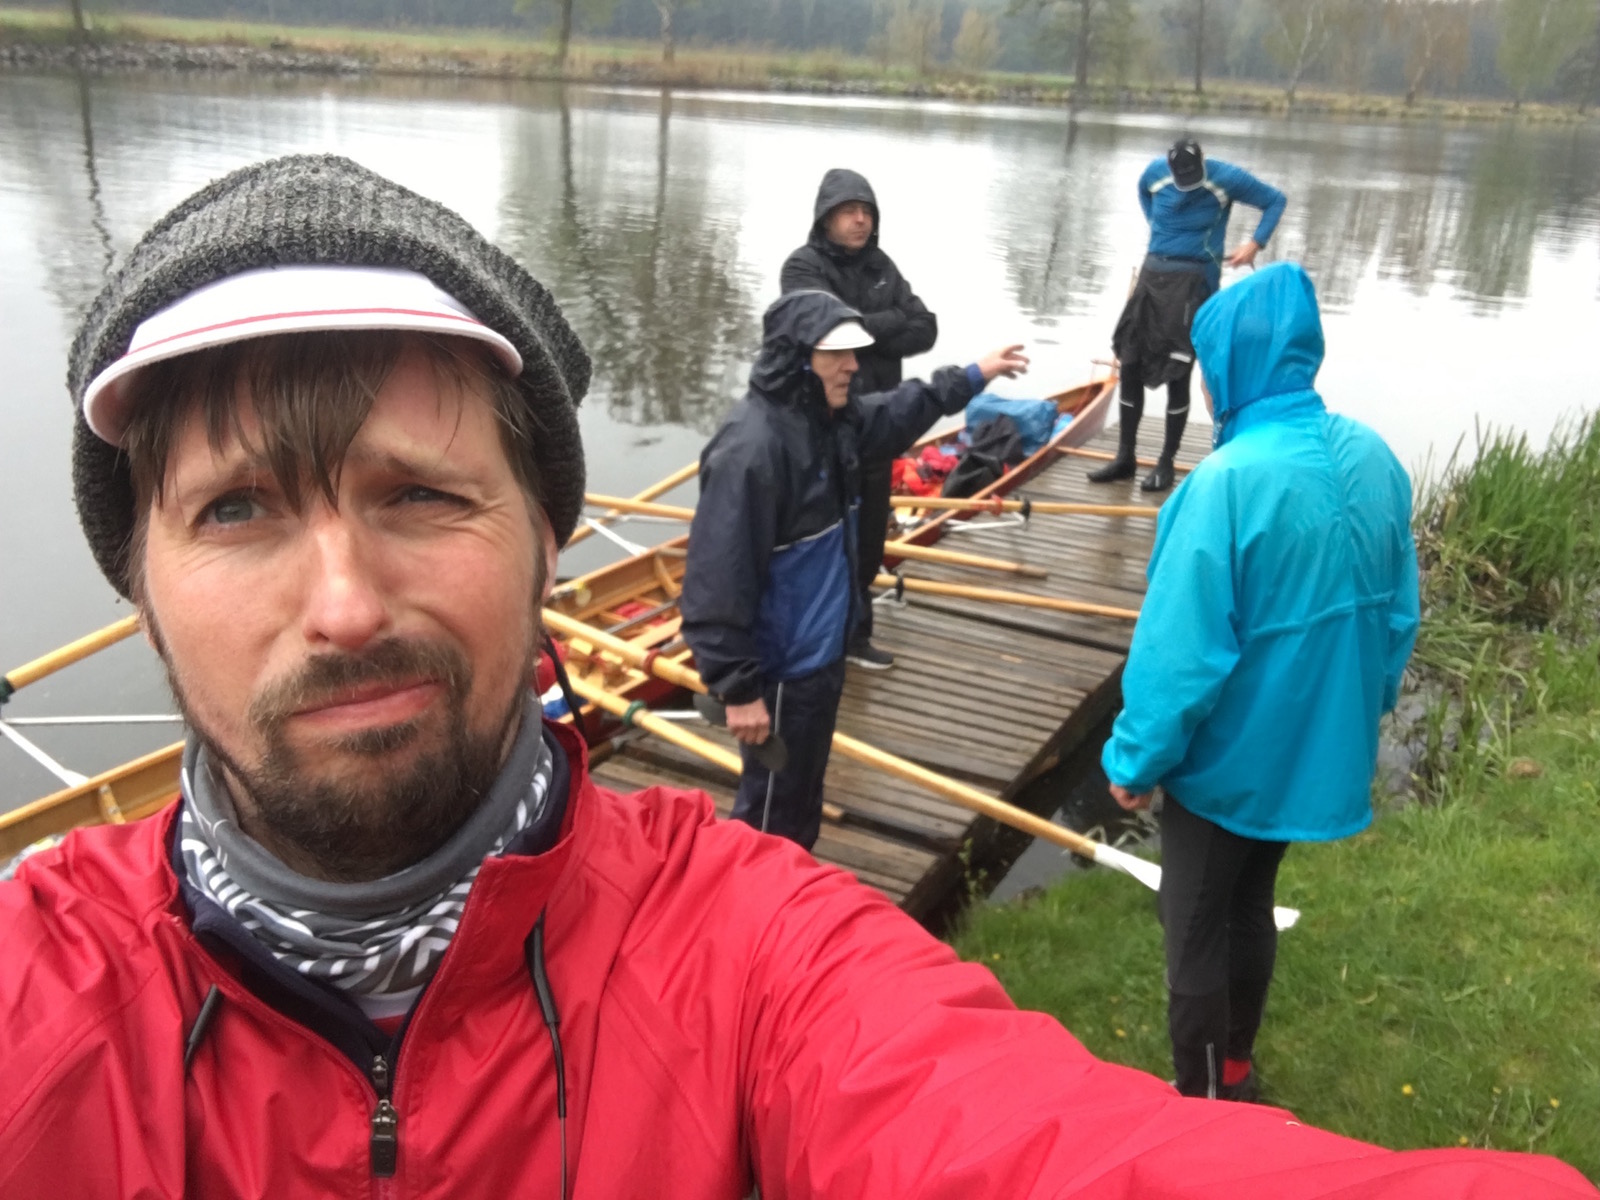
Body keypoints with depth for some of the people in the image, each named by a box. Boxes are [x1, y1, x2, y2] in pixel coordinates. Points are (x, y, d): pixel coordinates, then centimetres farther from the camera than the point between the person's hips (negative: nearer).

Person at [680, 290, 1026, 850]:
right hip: (781, 668, -10)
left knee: (804, 792, 26)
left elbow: (897, 413, 26)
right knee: (772, 809, 7)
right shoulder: (750, 447, -28)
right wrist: (738, 687, -26)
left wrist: (972, 377, 27)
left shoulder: (828, 418, 2)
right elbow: (718, 581, -29)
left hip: (824, 652, 10)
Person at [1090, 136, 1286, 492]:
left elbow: (1275, 200, 1)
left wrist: (1255, 242, -12)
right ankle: (1125, 457, 14)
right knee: (1130, 365, 3)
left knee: (1177, 375, -7)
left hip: (1193, 279, -5)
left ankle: (1166, 463, 5)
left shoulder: (1228, 178, -10)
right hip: (1152, 272, 5)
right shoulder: (1155, 171, 1)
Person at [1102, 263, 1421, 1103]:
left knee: (1195, 932, 12)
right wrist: (1359, 709, 19)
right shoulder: (1373, 459, -5)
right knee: (1248, 907, 25)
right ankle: (1233, 1070, 43)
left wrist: (1136, 758, -12)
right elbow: (1398, 615, 5)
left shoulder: (1227, 481, -28)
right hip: (1317, 748, 7)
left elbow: (1181, 649, -25)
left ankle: (1201, 1102, 28)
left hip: (1228, 756, -7)